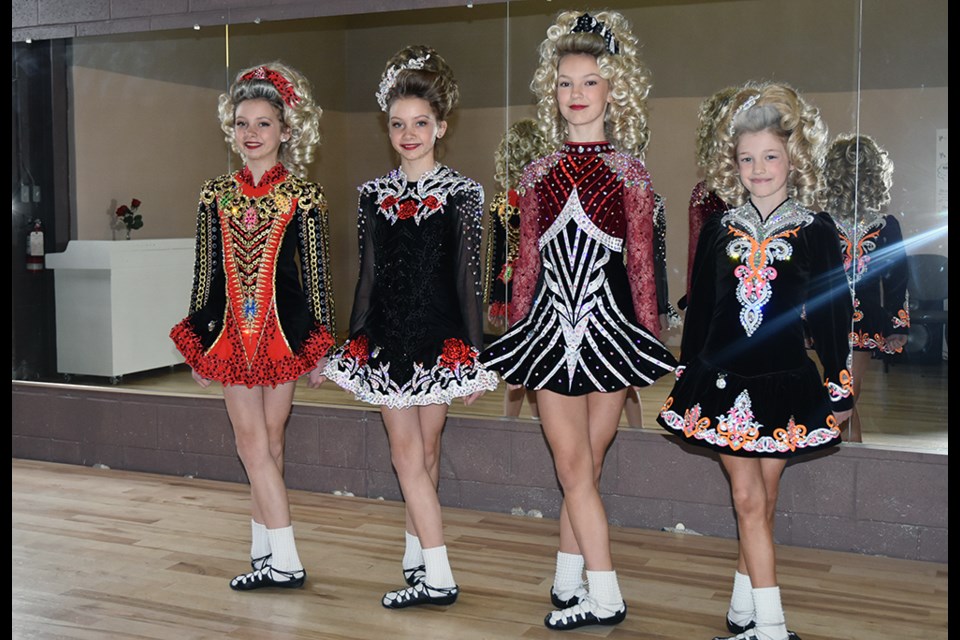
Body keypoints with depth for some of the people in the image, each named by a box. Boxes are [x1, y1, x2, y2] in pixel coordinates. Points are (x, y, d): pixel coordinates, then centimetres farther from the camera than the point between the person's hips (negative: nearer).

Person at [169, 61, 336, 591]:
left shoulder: (302, 195, -1)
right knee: (255, 444, 1)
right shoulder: (216, 194, 7)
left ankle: (270, 556, 12)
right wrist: (200, 344, 10)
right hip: (231, 331, 3)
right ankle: (280, 560, 10)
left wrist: (320, 345, -2)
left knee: (266, 444, 2)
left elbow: (317, 273, 0)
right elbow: (206, 271, 10)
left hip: (284, 328, -2)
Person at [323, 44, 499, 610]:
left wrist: (475, 354, -4)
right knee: (407, 452, 2)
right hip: (386, 334, 3)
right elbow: (369, 275, 11)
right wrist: (353, 343, 11)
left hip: (439, 335, -3)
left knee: (426, 450, 4)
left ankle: (418, 553, 15)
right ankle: (436, 574, 10)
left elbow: (469, 278, -2)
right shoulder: (375, 194, 8)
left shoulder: (462, 193, -1)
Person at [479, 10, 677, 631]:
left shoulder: (629, 171, 2)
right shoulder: (539, 174, 8)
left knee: (583, 467, 5)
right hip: (551, 325, 2)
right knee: (575, 468, 1)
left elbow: (641, 265, 2)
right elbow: (528, 264, 12)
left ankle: (571, 584, 18)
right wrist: (514, 336, 12)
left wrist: (652, 341, 1)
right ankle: (604, 596, 10)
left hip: (609, 324, -2)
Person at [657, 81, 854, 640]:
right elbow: (699, 309, 9)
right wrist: (688, 377, 10)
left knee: (764, 496, 7)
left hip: (786, 383, -1)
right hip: (722, 381, 1)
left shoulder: (816, 231, 0)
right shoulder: (719, 230, 4)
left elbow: (834, 312, 2)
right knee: (748, 498, -1)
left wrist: (840, 385, 2)